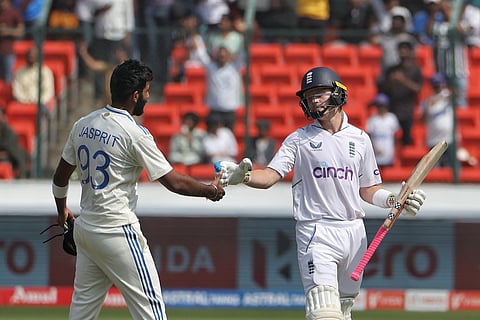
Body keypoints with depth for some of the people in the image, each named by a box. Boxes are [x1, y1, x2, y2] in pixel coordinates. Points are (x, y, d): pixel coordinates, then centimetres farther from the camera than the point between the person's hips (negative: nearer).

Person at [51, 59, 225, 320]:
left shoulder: (82, 125, 6)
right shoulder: (134, 134, -15)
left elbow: (61, 176, 16)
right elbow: (173, 182, -14)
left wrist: (62, 209, 34)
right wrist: (210, 190, 2)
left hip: (84, 229, 8)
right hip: (117, 233, -8)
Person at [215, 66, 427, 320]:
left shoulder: (360, 139, 12)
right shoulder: (299, 139, 4)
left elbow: (368, 189, 18)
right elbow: (269, 176, -8)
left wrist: (395, 200, 0)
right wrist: (243, 176, -27)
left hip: (354, 232, 4)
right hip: (317, 232, -4)